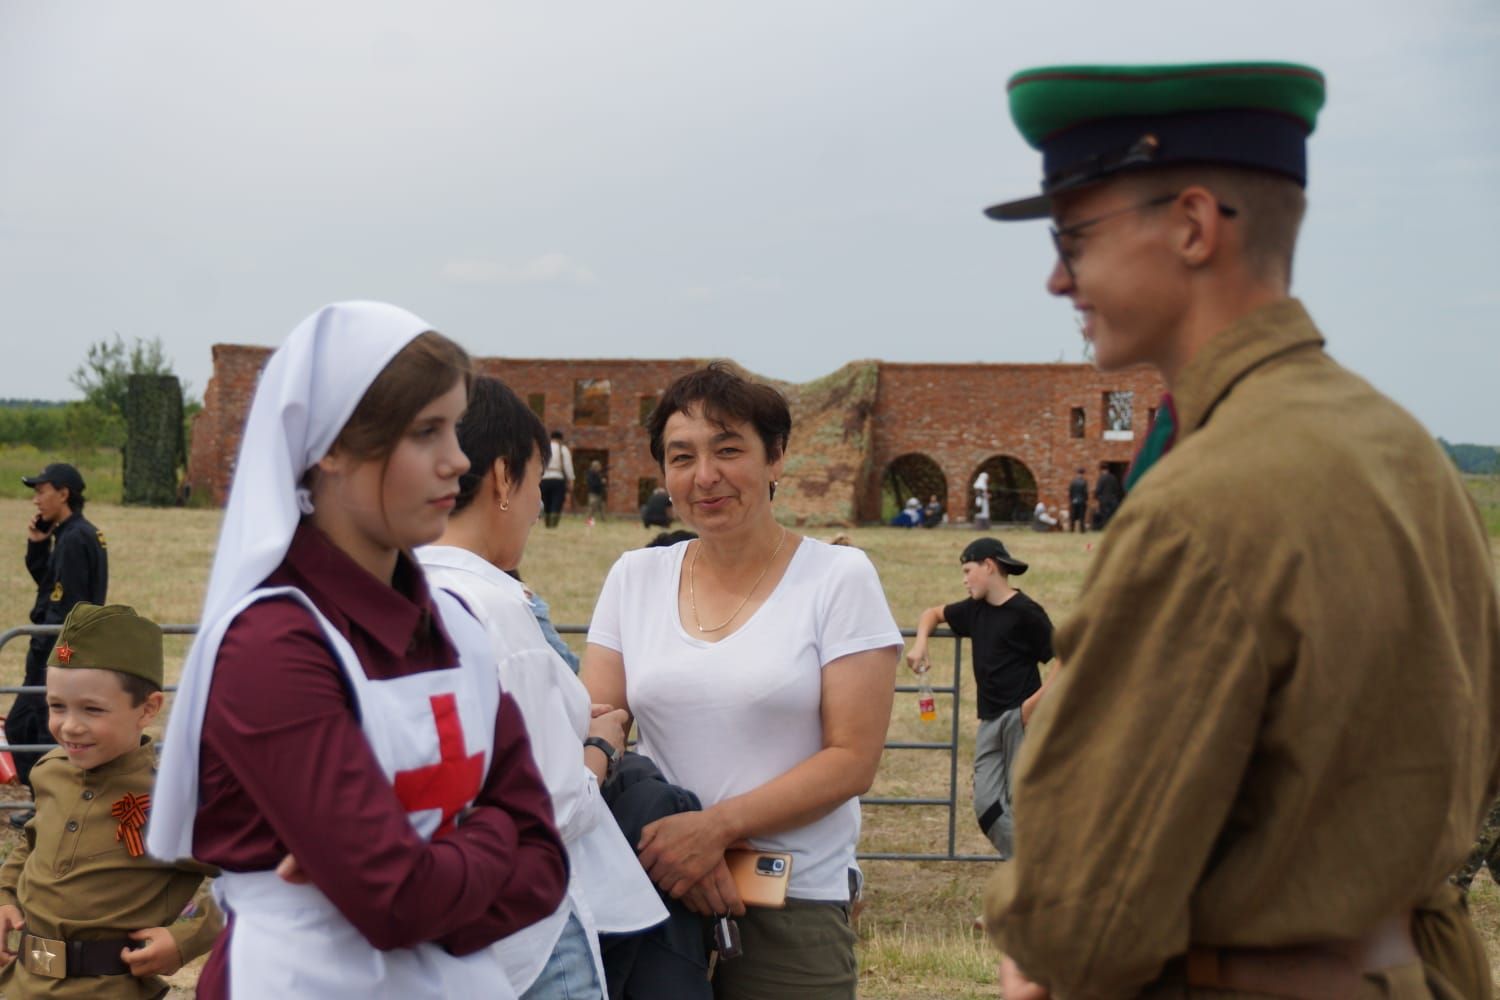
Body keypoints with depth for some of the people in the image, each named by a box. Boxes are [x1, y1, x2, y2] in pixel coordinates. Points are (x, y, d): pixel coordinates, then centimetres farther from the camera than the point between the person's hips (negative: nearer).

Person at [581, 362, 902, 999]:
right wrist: (676, 850, -12)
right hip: (655, 895, 3)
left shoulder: (839, 578, -3)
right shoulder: (634, 577, 7)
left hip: (793, 905, -2)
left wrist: (718, 826, -19)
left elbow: (853, 760, -7)